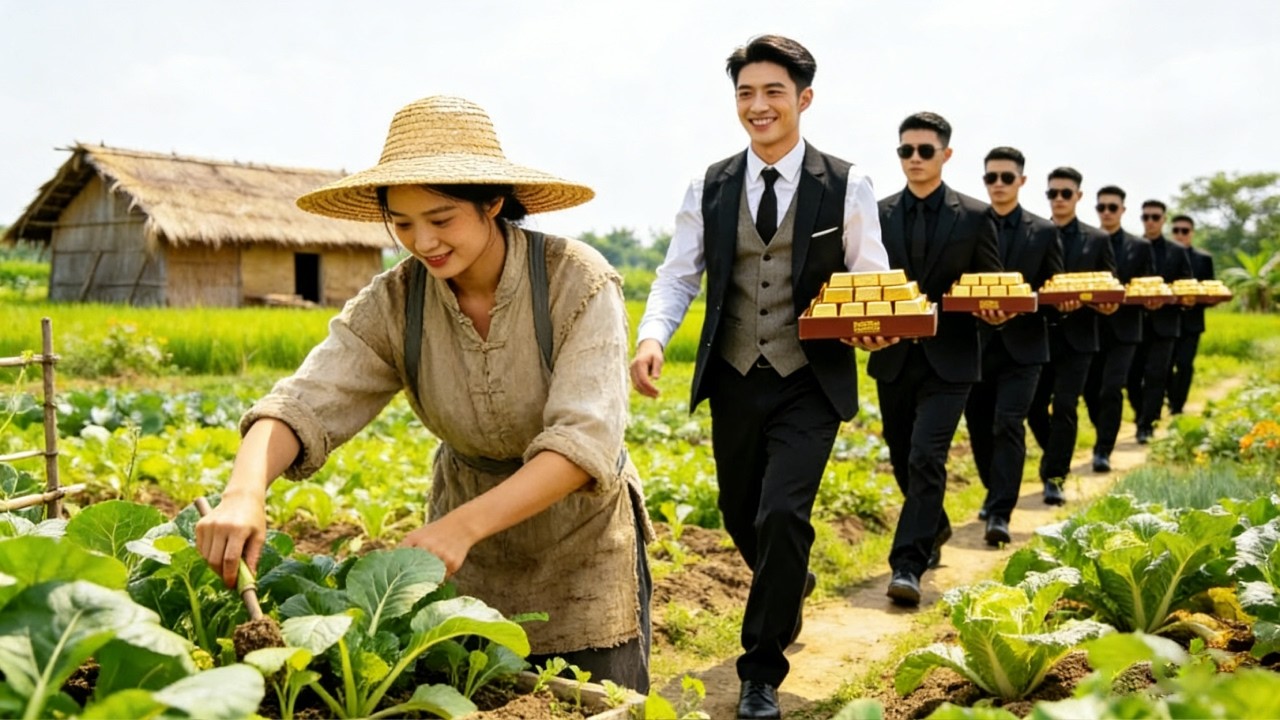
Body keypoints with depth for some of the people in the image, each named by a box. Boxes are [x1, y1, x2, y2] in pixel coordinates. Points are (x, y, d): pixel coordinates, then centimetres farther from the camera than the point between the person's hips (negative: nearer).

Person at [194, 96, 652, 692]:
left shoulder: (577, 282, -24)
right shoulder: (392, 306, -14)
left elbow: (584, 439, -32)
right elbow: (303, 404, -23)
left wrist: (463, 525, -44)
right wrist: (243, 492, -44)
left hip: (582, 539, -2)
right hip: (468, 533, 3)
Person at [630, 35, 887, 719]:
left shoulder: (846, 186, -4)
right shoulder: (709, 187, 3)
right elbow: (678, 274, 1)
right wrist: (652, 336, -18)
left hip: (811, 384, -3)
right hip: (734, 381, 3)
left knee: (781, 515, -15)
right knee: (741, 517, 15)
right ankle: (788, 586, 50)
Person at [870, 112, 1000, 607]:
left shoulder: (975, 217, 1)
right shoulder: (877, 215, 6)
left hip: (949, 359, -3)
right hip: (893, 358, 3)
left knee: (926, 458, -14)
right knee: (903, 460, 14)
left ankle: (908, 564, -9)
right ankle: (934, 527, 41)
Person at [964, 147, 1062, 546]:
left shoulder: (1044, 232, 5)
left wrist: (1016, 309, -14)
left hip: (1022, 345, -1)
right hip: (976, 344, 2)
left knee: (1008, 424, -13)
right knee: (980, 429, 10)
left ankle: (1000, 514, -11)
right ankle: (996, 493, 33)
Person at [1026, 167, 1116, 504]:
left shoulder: (1097, 240, 7)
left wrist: (1107, 304, -15)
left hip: (1076, 336, -1)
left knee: (1064, 407, -8)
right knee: (1034, 407, 5)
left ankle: (1055, 477, 1)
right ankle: (1057, 462, 30)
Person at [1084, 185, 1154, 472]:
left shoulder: (1140, 247, 6)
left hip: (1123, 329, -2)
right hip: (1090, 328, 2)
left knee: (1111, 390, -13)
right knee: (1091, 391, 7)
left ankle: (1103, 451, -7)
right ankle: (1104, 439, 30)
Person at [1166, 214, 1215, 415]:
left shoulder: (1204, 258, 7)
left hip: (1191, 321, 0)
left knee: (1184, 364, -6)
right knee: (1165, 365, 4)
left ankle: (1177, 408, 2)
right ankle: (1172, 402, 24)